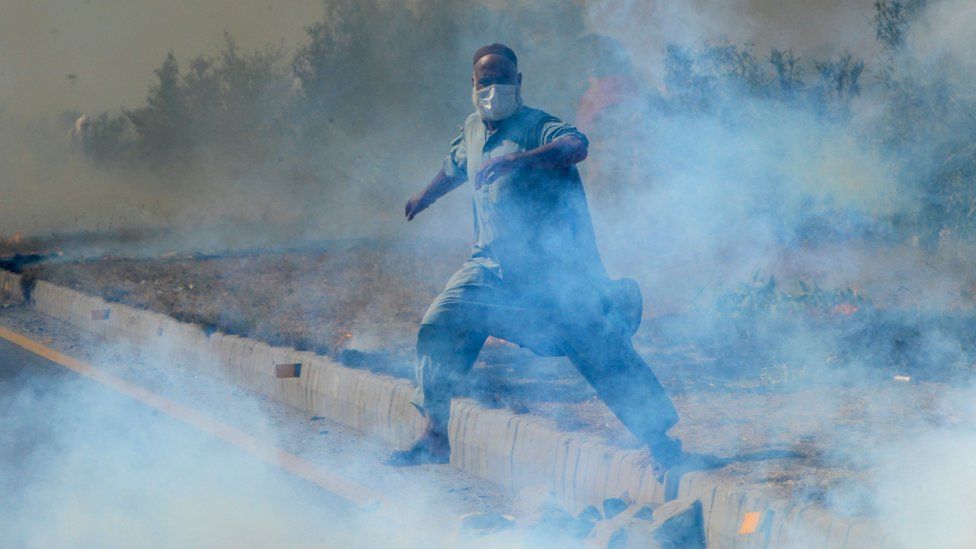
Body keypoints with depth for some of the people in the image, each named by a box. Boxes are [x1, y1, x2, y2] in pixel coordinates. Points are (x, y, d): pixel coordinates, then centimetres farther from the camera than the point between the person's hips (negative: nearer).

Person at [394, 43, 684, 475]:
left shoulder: (538, 127, -12)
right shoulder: (472, 130, 9)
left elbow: (576, 147, -36)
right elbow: (455, 167, 34)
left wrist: (515, 160, -50)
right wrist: (424, 198, 51)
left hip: (560, 271, -6)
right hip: (494, 267, 6)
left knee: (607, 355, -8)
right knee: (438, 328, -8)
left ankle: (663, 443, 3)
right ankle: (435, 438, 3)